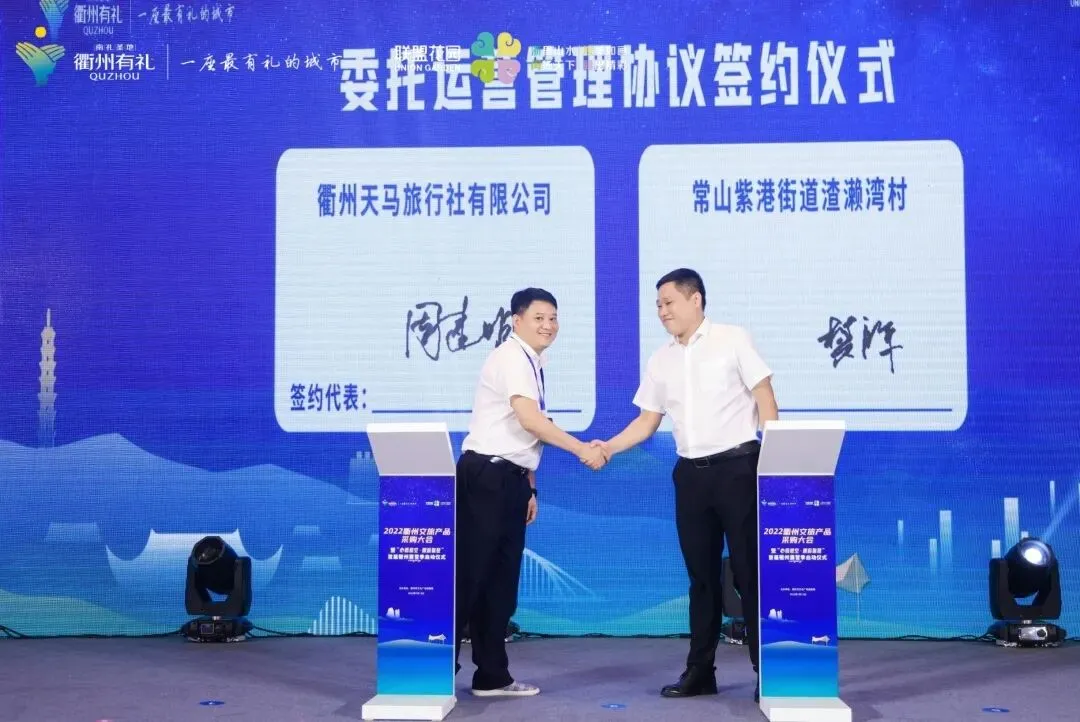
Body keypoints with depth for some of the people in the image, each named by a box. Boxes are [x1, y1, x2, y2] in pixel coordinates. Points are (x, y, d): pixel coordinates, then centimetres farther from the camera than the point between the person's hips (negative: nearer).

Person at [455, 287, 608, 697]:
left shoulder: (533, 365, 17)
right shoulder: (511, 357, -11)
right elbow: (529, 420, -23)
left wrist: (530, 487, 18)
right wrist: (582, 450, -20)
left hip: (509, 479, 9)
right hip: (485, 476, -9)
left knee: (501, 582, 11)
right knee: (469, 576, -6)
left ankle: (492, 676, 17)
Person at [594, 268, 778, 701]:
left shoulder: (733, 340, -2)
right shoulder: (660, 361, 11)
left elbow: (764, 398, -4)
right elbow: (646, 422, 13)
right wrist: (607, 447, -2)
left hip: (737, 466, -5)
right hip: (690, 473, 5)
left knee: (749, 571, -1)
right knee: (702, 575, 11)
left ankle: (768, 671, 8)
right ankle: (700, 671, 19)